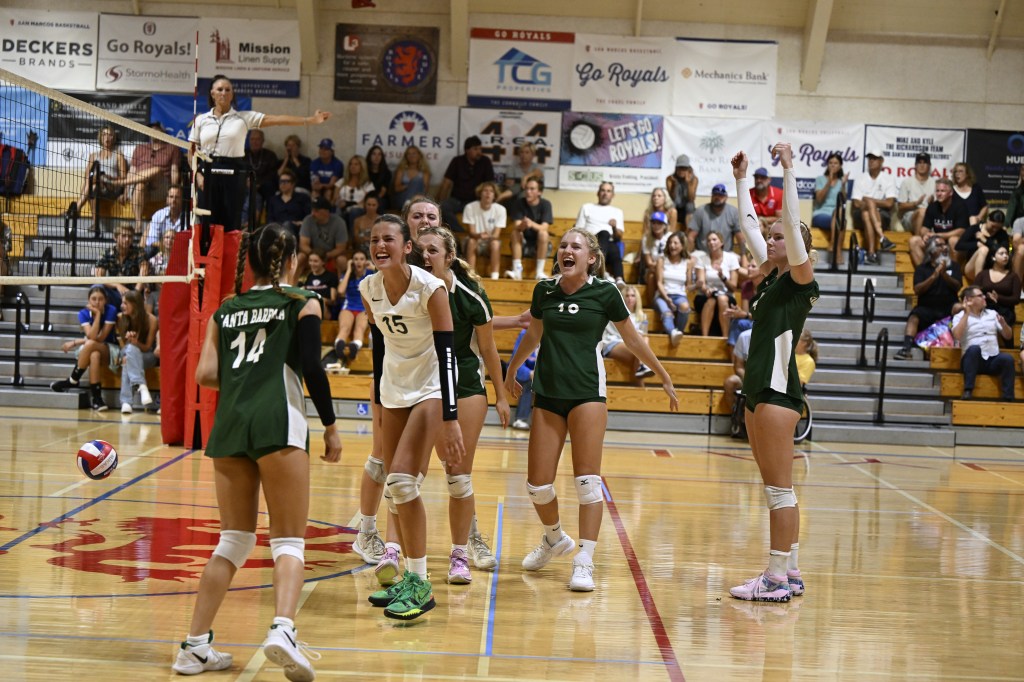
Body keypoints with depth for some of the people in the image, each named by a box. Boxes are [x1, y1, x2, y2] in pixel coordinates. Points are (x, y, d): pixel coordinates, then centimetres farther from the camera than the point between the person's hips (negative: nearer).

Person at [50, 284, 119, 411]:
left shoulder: (111, 311, -12)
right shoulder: (84, 313, -5)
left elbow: (100, 338, -16)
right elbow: (91, 336, -21)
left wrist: (75, 342, -15)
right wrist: (97, 315, -24)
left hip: (109, 350, -2)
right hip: (88, 350, 2)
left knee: (90, 345, -37)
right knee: (94, 355, -39)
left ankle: (72, 381, -22)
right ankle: (96, 397, -32)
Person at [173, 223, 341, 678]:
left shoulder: (227, 309, 19)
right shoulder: (303, 303, 8)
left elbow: (206, 374, 8)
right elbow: (311, 370, -3)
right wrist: (331, 427, 5)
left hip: (229, 423, 4)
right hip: (277, 422, -4)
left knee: (234, 539, 15)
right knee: (289, 541, -2)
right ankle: (282, 629, -26)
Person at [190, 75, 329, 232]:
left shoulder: (244, 118, 3)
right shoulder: (201, 120, 8)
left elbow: (277, 119, -4)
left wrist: (311, 119, -12)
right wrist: (198, 175, -5)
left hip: (234, 175, -1)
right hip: (208, 174, 1)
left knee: (232, 225, 0)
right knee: (207, 225, 0)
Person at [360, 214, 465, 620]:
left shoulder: (430, 288, -20)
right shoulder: (369, 289, -3)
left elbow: (447, 353, -21)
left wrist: (450, 419, -26)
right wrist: (378, 401, 14)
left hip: (429, 389, -6)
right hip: (394, 390, 6)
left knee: (402, 481, -17)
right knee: (394, 487, 8)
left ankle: (421, 585, -8)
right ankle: (408, 575, 23)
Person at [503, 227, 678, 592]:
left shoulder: (605, 292, -2)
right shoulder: (544, 290, 6)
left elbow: (633, 340, 8)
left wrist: (665, 379, 13)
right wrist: (511, 371, 36)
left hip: (587, 393, -3)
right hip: (547, 394, 3)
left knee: (587, 480, -8)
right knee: (537, 484, 2)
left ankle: (584, 562, -1)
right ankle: (555, 538, 31)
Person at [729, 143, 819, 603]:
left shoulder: (801, 280, -7)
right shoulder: (772, 277, 14)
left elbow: (792, 223, -20)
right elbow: (749, 224, 22)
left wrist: (788, 169, -20)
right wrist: (742, 179, 24)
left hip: (779, 390, -9)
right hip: (758, 388, 9)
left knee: (779, 489, -7)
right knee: (774, 489, 11)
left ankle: (777, 580, -5)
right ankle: (788, 572, 17)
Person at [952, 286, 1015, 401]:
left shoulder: (992, 313, 19)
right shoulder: (960, 316, 6)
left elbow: (1008, 336, 17)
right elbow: (957, 336, -14)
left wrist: (1003, 323, -4)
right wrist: (966, 313, -10)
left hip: (993, 360, 3)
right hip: (972, 360, -3)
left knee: (1007, 358, -28)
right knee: (974, 348, -35)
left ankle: (1008, 399, -28)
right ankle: (968, 391, -35)